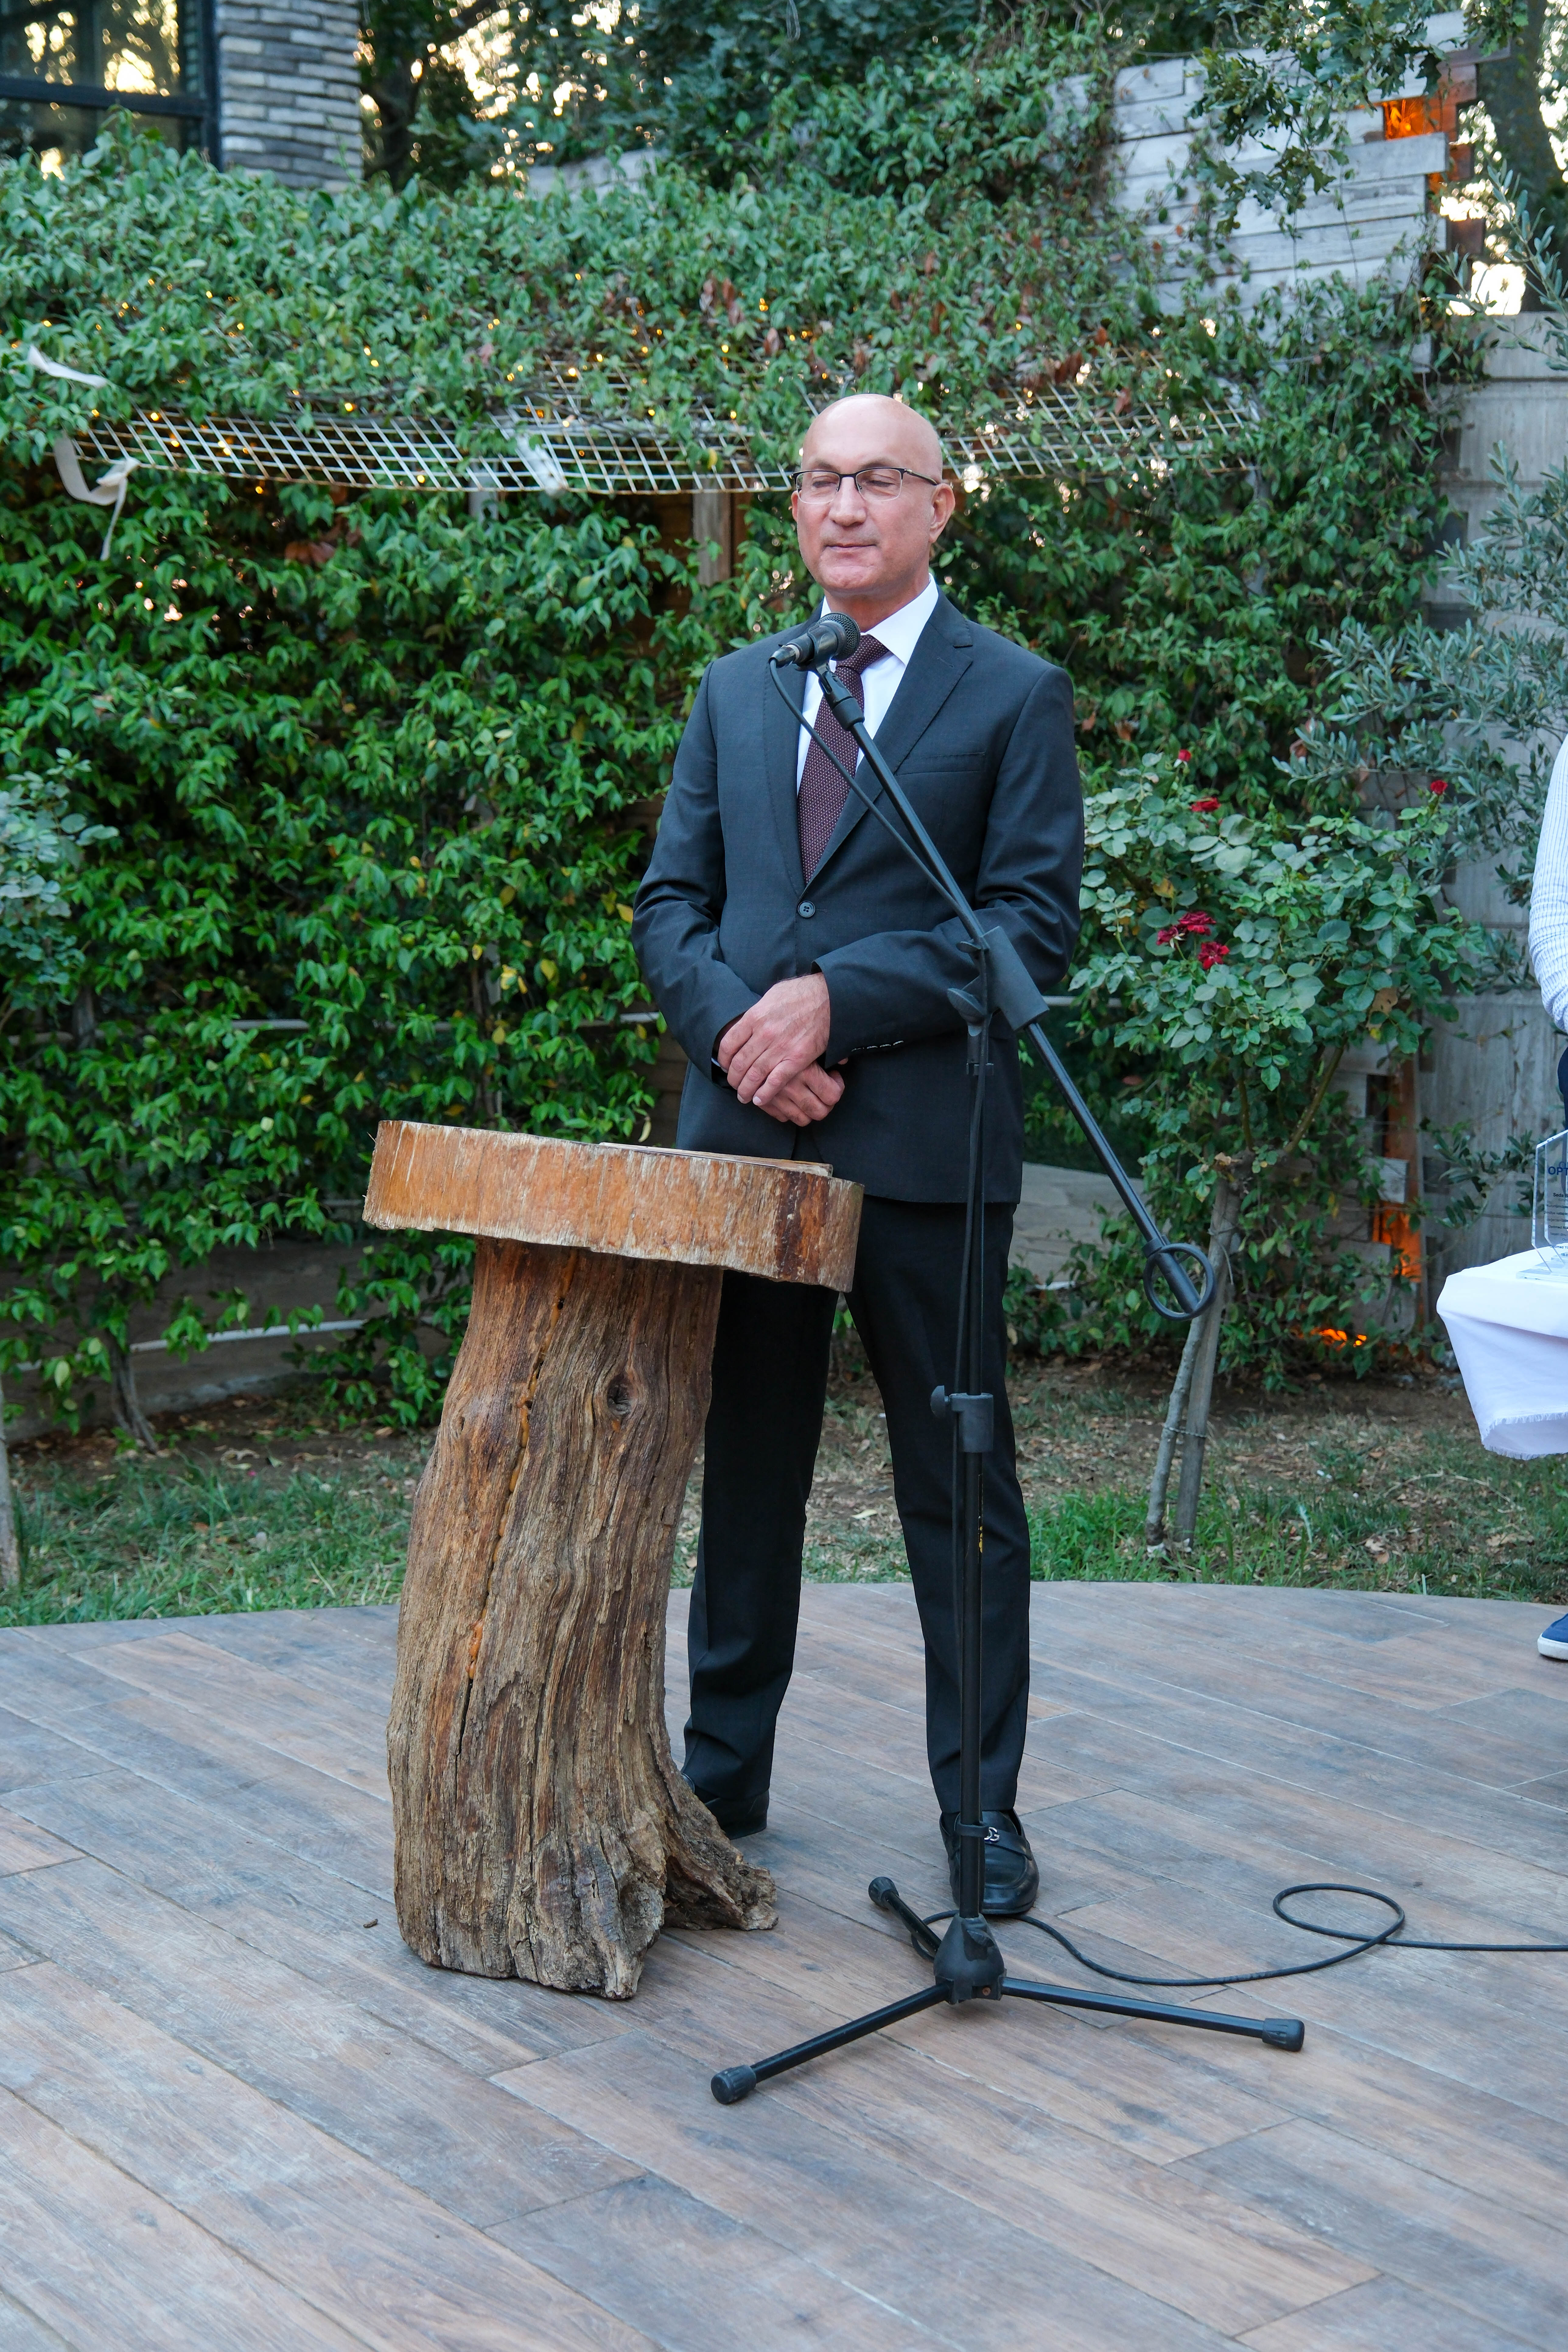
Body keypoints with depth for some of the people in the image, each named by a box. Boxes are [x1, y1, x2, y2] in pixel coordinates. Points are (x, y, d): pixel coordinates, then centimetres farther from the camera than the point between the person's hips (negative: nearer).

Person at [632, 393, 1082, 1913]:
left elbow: (1036, 921, -7)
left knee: (958, 1486, 3)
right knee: (744, 1472, 13)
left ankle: (980, 1813, 15)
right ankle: (721, 1776, 27)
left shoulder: (1016, 696, 2)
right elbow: (670, 900, 11)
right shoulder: (736, 690, 16)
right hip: (742, 1128, 4)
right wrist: (736, 1027, -9)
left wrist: (838, 1000, -16)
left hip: (923, 1144, -4)